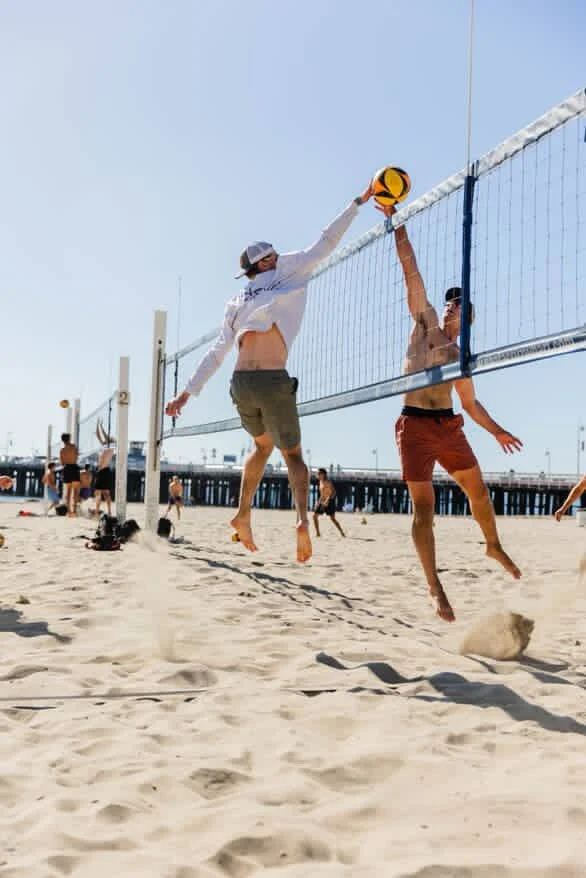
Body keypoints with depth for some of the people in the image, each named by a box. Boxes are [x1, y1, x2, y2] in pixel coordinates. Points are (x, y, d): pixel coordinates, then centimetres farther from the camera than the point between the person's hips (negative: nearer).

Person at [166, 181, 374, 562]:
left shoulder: (236, 303, 19)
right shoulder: (282, 274, 8)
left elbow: (216, 354, 15)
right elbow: (326, 243, 10)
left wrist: (189, 391, 18)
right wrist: (358, 202, 17)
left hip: (241, 383, 5)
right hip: (274, 381, -4)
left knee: (263, 444, 28)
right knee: (292, 452, 10)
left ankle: (243, 515, 19)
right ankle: (302, 517, -14)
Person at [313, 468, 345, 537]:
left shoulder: (328, 482, -14)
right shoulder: (321, 481, 14)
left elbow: (333, 492, -24)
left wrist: (327, 500, -34)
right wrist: (318, 501, 22)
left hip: (329, 502, -8)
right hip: (322, 501, 8)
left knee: (332, 518, -12)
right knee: (315, 516, 2)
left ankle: (342, 533, -6)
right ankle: (317, 533, 9)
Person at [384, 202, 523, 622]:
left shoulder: (461, 359, 12)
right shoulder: (425, 321, 4)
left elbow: (471, 404, 22)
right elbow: (411, 270, 0)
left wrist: (497, 430, 14)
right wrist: (396, 220, -1)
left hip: (450, 426, 4)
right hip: (415, 427, -4)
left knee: (479, 491, 12)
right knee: (423, 507, -6)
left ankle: (494, 546, 41)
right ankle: (435, 587, 1)